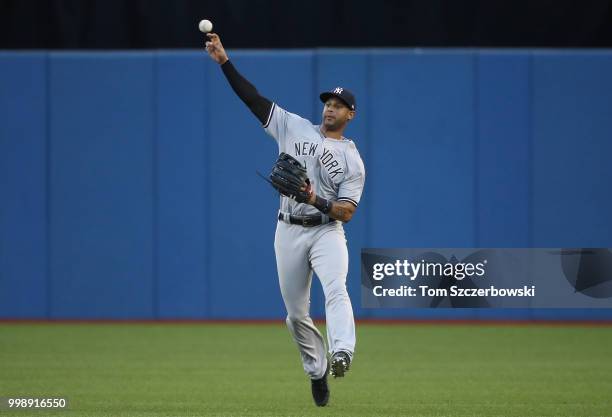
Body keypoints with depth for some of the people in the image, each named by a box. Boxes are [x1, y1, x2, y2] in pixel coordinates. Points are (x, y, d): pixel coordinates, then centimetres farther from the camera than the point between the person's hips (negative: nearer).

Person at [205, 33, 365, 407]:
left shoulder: (353, 161, 1)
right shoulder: (294, 128, 9)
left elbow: (346, 211, -6)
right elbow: (253, 98, 5)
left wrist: (315, 199, -23)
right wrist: (225, 62, -2)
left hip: (327, 231, -3)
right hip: (289, 232, 3)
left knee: (336, 289, -30)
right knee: (296, 313, 4)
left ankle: (342, 353, -48)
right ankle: (317, 372, 21)